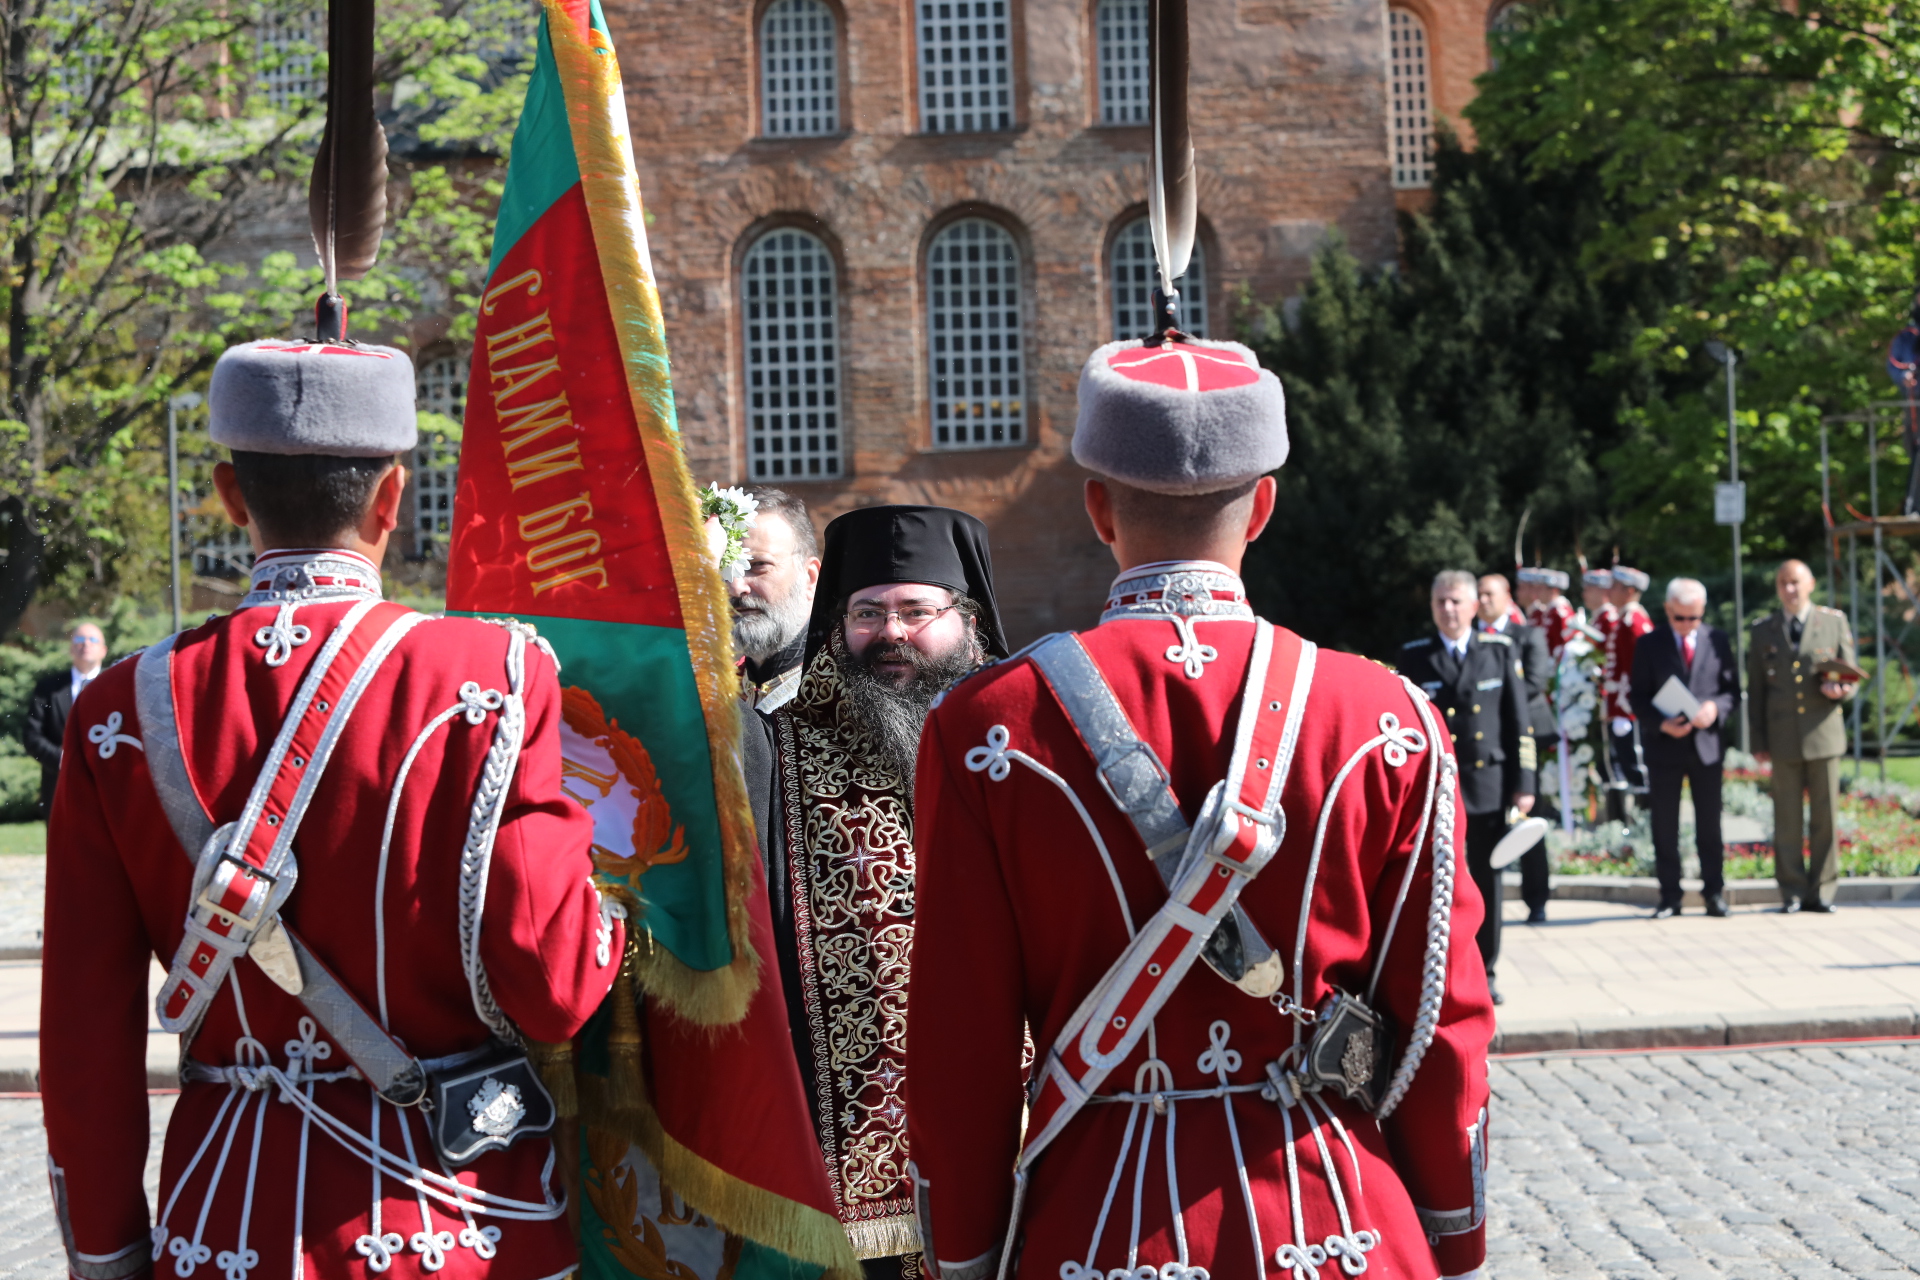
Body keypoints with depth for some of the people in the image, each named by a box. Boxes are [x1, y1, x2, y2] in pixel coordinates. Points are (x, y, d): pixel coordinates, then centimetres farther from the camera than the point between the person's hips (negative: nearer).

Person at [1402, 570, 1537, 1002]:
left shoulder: (1501, 650, 5)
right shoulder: (1414, 656, 3)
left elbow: (1519, 720, 6)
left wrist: (1523, 783, 1)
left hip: (1489, 784, 1)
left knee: (1487, 882, 6)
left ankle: (1484, 974, 15)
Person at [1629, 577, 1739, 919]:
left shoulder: (1718, 641, 5)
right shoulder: (1649, 644, 1)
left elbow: (1733, 689, 6)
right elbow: (1639, 698, 1)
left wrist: (1715, 708, -15)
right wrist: (1661, 723, -16)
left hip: (1706, 742, 1)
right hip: (1664, 747, -1)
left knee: (1709, 825, 5)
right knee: (1664, 827, 3)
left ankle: (1714, 893, 12)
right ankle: (1669, 897, 9)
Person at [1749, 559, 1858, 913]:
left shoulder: (1834, 622, 8)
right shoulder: (1763, 631, 10)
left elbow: (1851, 674, 10)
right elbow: (1756, 689, 10)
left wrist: (1841, 690, -14)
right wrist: (1758, 740, 4)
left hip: (1824, 733, 0)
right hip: (1783, 738, 0)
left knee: (1825, 816, 1)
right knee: (1787, 819, 1)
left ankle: (1822, 891, 8)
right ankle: (1792, 893, 6)